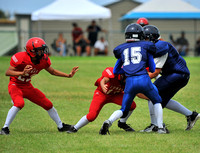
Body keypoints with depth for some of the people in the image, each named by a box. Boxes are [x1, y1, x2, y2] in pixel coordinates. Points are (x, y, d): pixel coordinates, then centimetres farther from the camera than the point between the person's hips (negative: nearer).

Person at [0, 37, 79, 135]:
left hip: (27, 86, 6)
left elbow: (52, 71, 8)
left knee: (48, 104, 7)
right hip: (15, 85, -6)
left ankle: (61, 126, 27)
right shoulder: (21, 58, -28)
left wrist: (68, 75, 2)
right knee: (19, 103, -34)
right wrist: (22, 73, -43)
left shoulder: (43, 60, -10)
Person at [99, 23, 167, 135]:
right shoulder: (145, 46, 14)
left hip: (129, 82, 2)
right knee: (157, 101, 25)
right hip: (144, 79, -1)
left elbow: (115, 71, 27)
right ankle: (160, 127, 15)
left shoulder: (122, 49, 20)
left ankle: (109, 121, -15)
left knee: (124, 110, 13)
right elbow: (153, 69, 19)